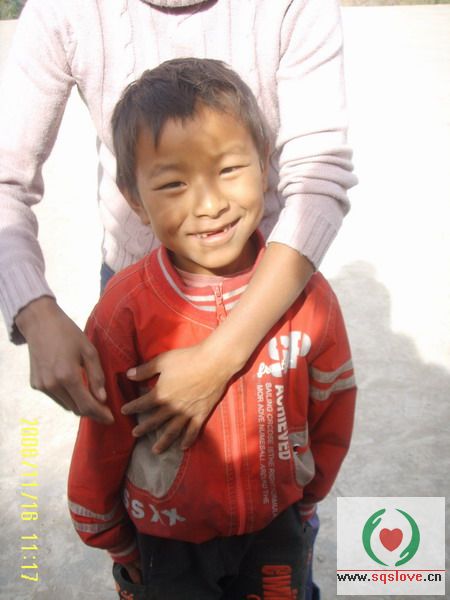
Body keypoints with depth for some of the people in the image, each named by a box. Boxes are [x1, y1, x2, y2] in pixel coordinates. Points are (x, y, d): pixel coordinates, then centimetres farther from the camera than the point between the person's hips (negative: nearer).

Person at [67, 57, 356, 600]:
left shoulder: (306, 292, -19)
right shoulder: (126, 311, -25)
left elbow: (333, 406, -3)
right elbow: (102, 440, -11)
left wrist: (306, 496, 9)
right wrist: (111, 539, 2)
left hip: (275, 526, 2)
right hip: (166, 539, -2)